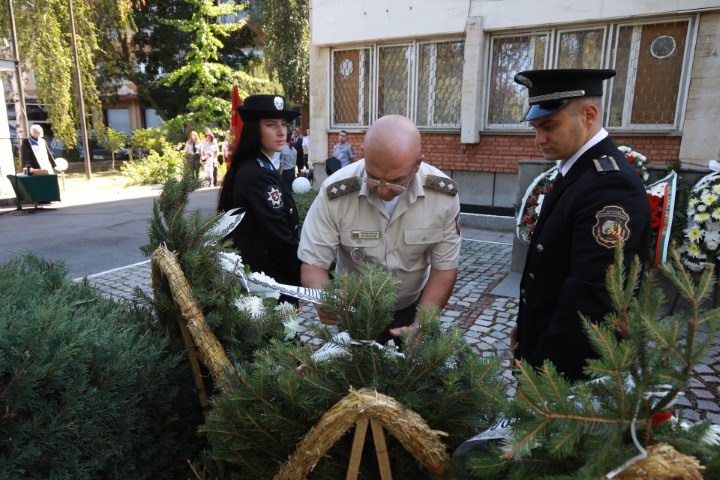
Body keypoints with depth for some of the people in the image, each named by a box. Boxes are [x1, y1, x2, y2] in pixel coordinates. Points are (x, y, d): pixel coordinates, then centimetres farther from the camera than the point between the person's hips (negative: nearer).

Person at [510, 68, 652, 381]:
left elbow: (591, 300, -28)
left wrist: (540, 371, -21)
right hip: (545, 341, 8)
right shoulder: (577, 171, 5)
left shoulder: (609, 184, -25)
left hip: (570, 365, -8)